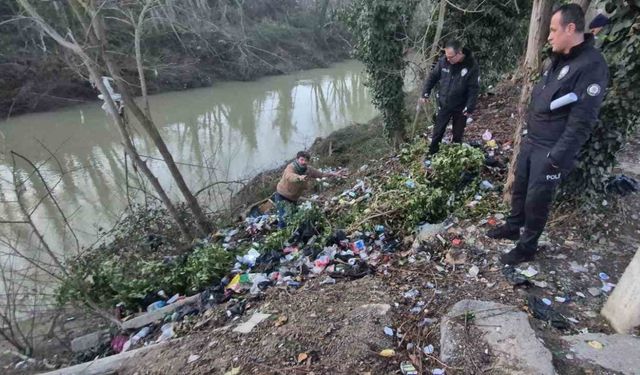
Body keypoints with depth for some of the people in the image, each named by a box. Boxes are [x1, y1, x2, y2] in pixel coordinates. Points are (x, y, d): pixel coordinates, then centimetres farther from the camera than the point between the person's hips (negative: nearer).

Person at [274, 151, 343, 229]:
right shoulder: (291, 167, -29)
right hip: (282, 196, -7)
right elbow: (290, 176, -53)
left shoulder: (309, 170, -9)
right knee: (284, 218, -15)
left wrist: (334, 174, -10)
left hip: (294, 198, 7)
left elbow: (322, 174, 2)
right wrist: (300, 177, -74)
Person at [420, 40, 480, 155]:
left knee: (457, 135, 15)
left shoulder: (472, 66, -20)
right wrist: (425, 93, -3)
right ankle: (431, 154, 32)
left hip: (460, 108, -2)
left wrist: (469, 108, -17)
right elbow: (433, 77, 1)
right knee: (437, 132, 15)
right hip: (443, 105, 2)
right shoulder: (443, 61, -12)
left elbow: (474, 89, -16)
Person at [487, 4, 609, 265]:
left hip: (550, 150, -8)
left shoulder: (592, 66, -18)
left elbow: (582, 120, -21)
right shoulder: (559, 59, 8)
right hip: (531, 140, 8)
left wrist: (557, 157, -21)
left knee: (537, 200, 2)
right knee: (519, 188, 18)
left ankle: (526, 248, 18)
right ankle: (512, 227, 38)